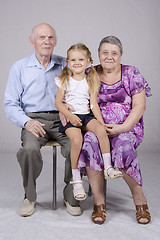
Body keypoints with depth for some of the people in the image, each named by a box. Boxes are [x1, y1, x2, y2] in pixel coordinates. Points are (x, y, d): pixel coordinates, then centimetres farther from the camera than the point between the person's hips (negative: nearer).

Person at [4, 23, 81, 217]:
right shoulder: (19, 68, 10)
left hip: (62, 120, 1)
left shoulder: (65, 65, 13)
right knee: (30, 149, -32)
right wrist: (27, 122, -13)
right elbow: (11, 105, 6)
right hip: (34, 120, -1)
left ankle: (71, 196, -3)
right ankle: (29, 197, -3)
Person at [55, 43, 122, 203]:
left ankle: (108, 168, -19)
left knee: (101, 130, -28)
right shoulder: (65, 80, 6)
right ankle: (76, 180, -20)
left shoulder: (90, 81, 11)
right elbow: (58, 102, 0)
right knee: (76, 139, -30)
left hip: (86, 116, 3)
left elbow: (94, 104, 6)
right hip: (69, 117, -2)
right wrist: (70, 115, -16)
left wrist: (101, 121, -6)